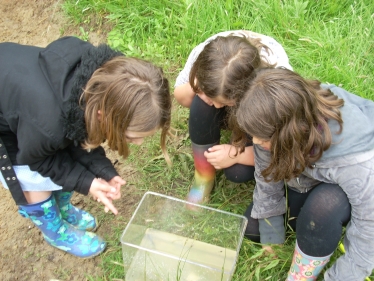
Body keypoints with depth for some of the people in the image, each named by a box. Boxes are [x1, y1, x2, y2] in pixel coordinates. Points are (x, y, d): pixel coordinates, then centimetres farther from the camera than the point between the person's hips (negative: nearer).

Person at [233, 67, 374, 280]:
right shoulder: (275, 126, -30)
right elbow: (267, 181, -16)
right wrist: (272, 239, -6)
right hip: (308, 178, 5)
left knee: (324, 203, -37)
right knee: (252, 227, 1)